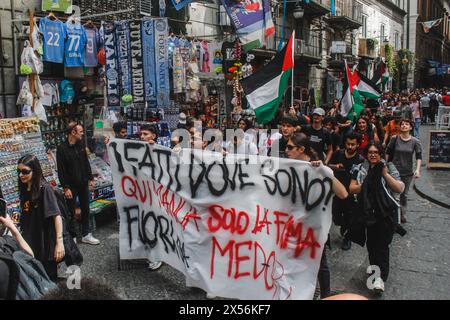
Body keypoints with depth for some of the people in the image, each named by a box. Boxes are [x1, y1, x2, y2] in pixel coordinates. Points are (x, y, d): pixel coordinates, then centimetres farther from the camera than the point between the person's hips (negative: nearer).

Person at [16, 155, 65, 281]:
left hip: (46, 242, -6)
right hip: (31, 242, 6)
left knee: (49, 278, 8)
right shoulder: (24, 190, 5)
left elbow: (56, 215, -20)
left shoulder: (44, 189, -16)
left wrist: (59, 241, -24)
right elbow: (26, 218, 11)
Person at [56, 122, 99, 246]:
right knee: (71, 212, 5)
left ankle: (86, 235, 22)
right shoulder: (62, 149, -13)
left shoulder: (81, 145, 4)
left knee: (86, 209, 11)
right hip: (71, 186, -6)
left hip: (83, 184, 6)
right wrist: (66, 188, -16)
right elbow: (61, 171, -14)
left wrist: (90, 179, 9)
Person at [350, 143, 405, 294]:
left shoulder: (389, 167, 0)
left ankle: (380, 276, -5)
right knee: (371, 243, 10)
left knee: (382, 244, -6)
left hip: (386, 213, -3)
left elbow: (400, 189, -7)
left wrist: (385, 174, -13)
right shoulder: (360, 169, 6)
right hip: (368, 212, 3)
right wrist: (366, 185, -15)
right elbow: (352, 189, 1)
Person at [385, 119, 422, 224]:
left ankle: (403, 215, 27)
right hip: (394, 170, -1)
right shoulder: (395, 139, -7)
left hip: (408, 172, 1)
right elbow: (388, 153, 1)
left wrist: (418, 170, -22)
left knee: (404, 195, 13)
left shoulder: (415, 141, -6)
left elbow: (419, 156, -9)